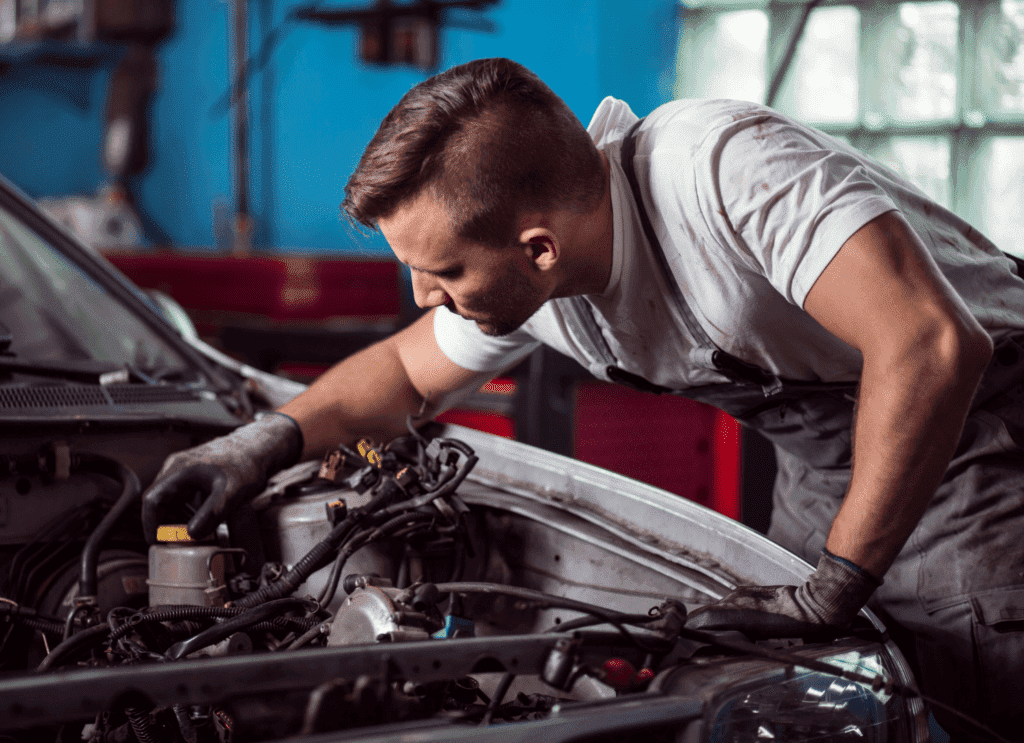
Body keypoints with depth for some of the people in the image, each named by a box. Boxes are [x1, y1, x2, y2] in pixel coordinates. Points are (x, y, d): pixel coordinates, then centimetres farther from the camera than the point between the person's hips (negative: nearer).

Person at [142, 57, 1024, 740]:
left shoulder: (721, 168, -36)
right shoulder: (529, 289, -9)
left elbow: (931, 346, -43)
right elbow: (407, 370, 14)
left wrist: (833, 588, -36)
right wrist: (273, 437, -4)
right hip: (821, 453, 8)